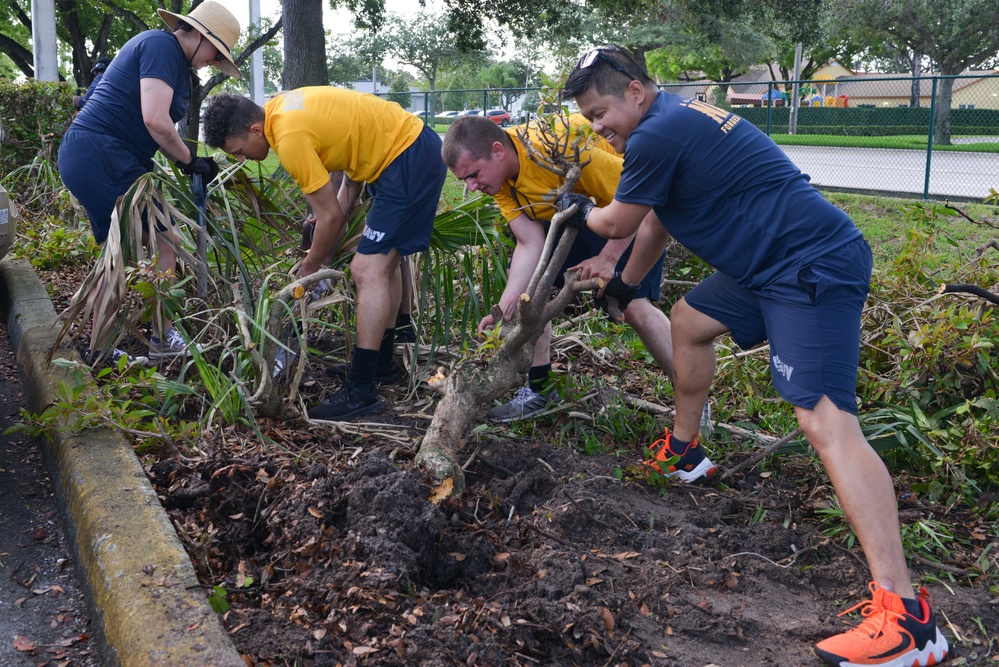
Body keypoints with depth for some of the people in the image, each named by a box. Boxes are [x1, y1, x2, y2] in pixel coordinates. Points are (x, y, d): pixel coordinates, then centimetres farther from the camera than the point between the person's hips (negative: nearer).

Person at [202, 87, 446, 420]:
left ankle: (360, 392, -11)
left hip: (409, 160, -11)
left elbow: (330, 217, -15)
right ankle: (383, 362, 31)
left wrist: (308, 270, 0)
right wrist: (342, 206, 6)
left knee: (367, 270, -13)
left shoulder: (291, 138, -22)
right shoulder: (281, 106, 6)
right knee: (383, 261, 18)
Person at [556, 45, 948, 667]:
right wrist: (623, 286, 40)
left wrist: (581, 210, 21)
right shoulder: (677, 119, 17)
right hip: (773, 265, 11)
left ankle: (906, 617, -25)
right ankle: (683, 450, 40)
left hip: (815, 269, -11)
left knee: (826, 422, -21)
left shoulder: (658, 134, -15)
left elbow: (619, 223, -1)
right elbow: (655, 222, 29)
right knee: (690, 320, 25)